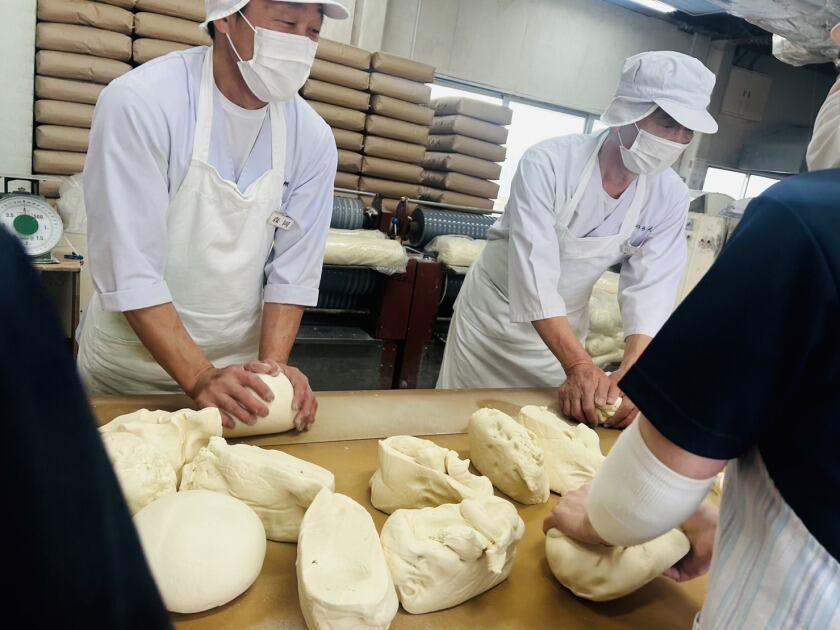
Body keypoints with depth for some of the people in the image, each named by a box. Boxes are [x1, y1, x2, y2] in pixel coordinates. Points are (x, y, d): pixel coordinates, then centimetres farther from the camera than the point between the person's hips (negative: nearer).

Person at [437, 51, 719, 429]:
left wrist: (631, 373, -31)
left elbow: (651, 289, -15)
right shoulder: (548, 163, -26)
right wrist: (579, 366, -41)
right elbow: (534, 271, -33)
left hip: (564, 328, 4)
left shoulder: (670, 197, -11)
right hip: (496, 313, -3)